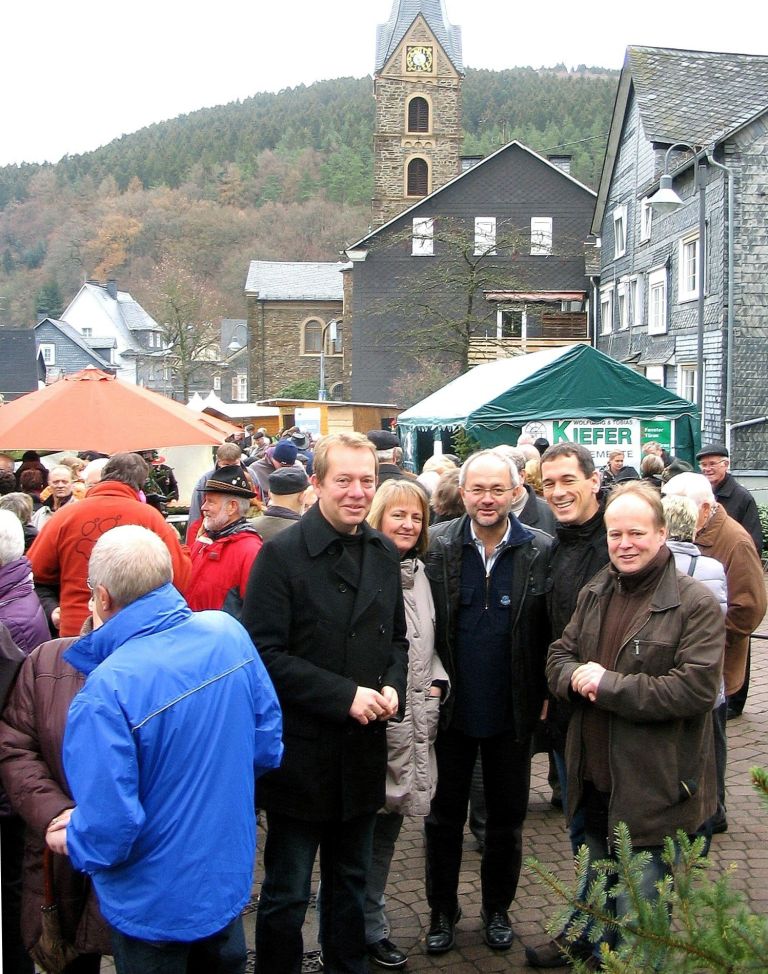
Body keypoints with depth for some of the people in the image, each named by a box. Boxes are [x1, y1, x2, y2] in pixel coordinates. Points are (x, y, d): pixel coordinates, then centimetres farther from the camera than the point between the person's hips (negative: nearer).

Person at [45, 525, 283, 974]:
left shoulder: (106, 691, -30)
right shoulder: (228, 633, -12)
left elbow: (108, 834, -28)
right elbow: (268, 746, -2)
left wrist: (69, 840, -6)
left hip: (156, 906, -5)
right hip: (231, 877, 5)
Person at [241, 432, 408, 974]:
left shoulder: (384, 554, 6)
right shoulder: (282, 554, -13)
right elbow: (265, 655, -17)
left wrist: (392, 687, -5)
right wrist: (345, 695, -21)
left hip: (364, 750, 6)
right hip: (301, 752, -5)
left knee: (351, 883, 22)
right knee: (286, 894, 8)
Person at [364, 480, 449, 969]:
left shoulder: (419, 573, 13)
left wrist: (437, 682, 7)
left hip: (412, 725, 8)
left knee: (389, 824, 17)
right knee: (364, 828, 4)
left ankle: (372, 926, 31)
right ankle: (367, 927, 21)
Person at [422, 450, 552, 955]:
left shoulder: (540, 550, -7)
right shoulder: (437, 544, -6)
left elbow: (550, 631, -2)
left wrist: (544, 694, -3)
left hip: (512, 710, 0)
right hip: (451, 707, 0)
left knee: (507, 817, 16)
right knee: (444, 816, 15)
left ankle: (498, 908, 37)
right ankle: (443, 911, 33)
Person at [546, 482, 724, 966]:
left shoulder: (696, 605, -15)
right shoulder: (595, 594, 8)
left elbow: (696, 689, -23)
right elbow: (559, 654, 12)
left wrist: (609, 684, -22)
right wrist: (576, 676, -12)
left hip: (653, 793, -7)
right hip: (593, 781, 7)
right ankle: (597, 958, 46)